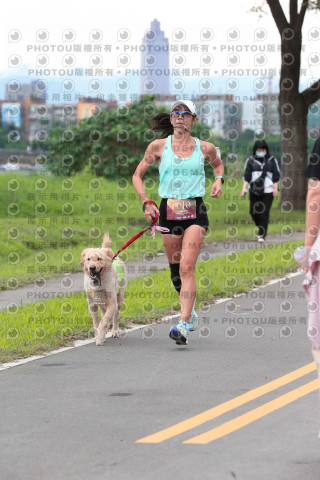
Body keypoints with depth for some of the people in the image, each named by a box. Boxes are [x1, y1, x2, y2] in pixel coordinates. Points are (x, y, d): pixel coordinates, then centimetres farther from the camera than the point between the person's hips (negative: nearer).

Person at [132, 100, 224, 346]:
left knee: (186, 267, -16)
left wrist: (219, 179, 8)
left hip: (195, 211, -2)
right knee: (175, 268, 10)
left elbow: (218, 164, 28)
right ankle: (190, 310, 38)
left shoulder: (205, 148, 5)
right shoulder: (159, 146, 3)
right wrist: (146, 202, -1)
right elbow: (137, 175, 11)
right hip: (169, 211, 2)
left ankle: (183, 325, -22)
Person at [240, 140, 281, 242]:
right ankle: (261, 229, 26)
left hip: (268, 191, -2)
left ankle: (262, 235, -3)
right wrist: (244, 187, -5)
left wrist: (275, 188, -2)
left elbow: (276, 175, 7)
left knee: (264, 213, -8)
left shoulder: (272, 160, 7)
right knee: (253, 212, 0)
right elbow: (247, 175, 6)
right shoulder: (250, 160, 9)